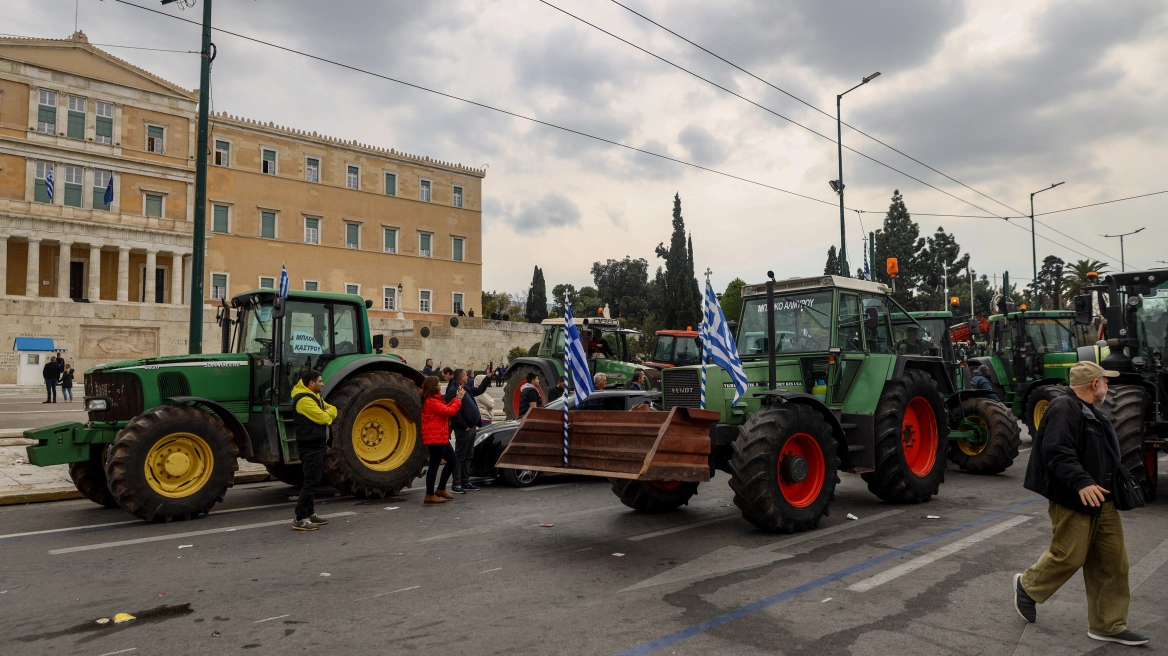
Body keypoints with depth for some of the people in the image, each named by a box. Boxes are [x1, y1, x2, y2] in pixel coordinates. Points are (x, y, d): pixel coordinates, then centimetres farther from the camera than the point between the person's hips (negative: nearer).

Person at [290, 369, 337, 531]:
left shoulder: (315, 396, 15)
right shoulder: (304, 400, -18)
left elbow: (333, 410, 10)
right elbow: (323, 418, -22)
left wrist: (328, 412, -12)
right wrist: (330, 413, 0)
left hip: (317, 445, 11)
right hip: (310, 446, -11)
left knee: (313, 481, 16)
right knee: (311, 481, -11)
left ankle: (309, 513, 24)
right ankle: (300, 519, -10)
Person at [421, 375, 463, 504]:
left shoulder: (434, 400, 18)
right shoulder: (431, 401, -16)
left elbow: (445, 409, 13)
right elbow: (449, 411, -18)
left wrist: (456, 398, 6)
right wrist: (458, 399, -8)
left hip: (441, 437, 11)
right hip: (435, 437, -11)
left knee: (453, 461, 15)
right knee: (434, 464, -5)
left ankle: (440, 489, 23)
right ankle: (429, 495, 2)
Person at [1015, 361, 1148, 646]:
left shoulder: (1090, 412, 18)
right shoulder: (1064, 409, -16)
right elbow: (1057, 452, -28)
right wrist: (1081, 482, -37)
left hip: (1101, 500, 10)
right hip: (1073, 501, -10)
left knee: (1112, 562, 10)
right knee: (1069, 557, -3)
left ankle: (1108, 625, 19)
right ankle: (1027, 587, 22)